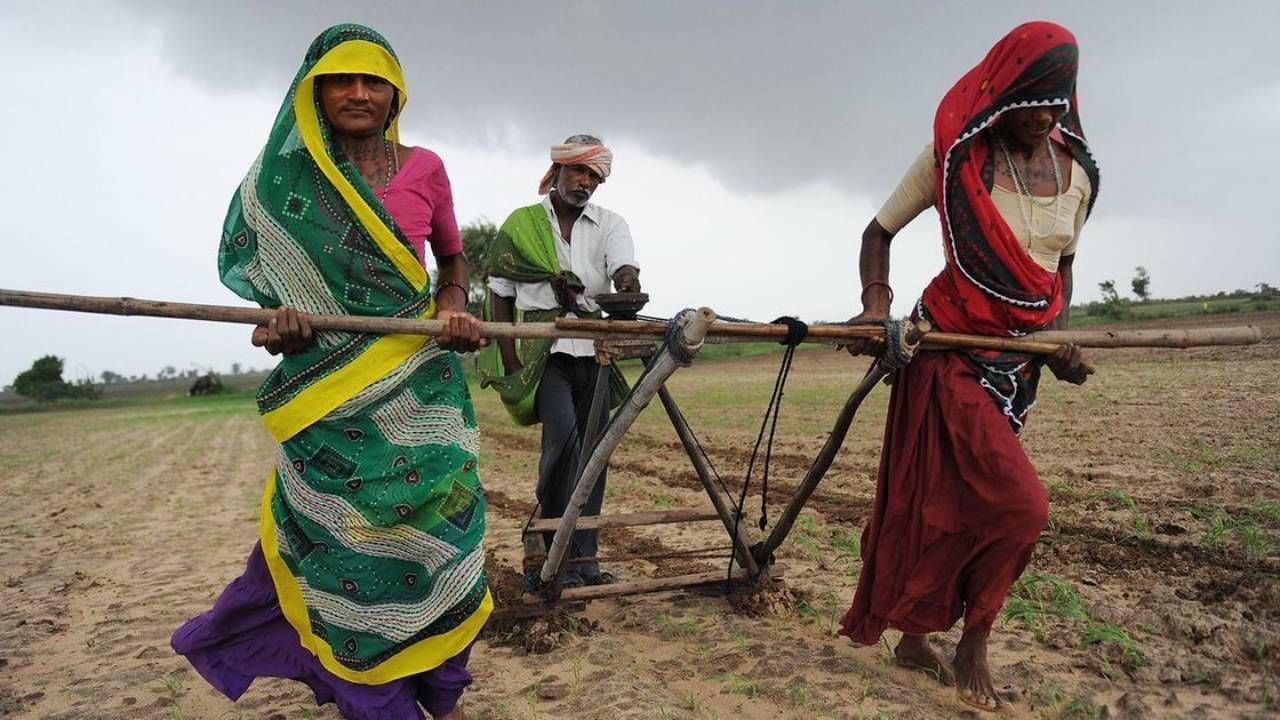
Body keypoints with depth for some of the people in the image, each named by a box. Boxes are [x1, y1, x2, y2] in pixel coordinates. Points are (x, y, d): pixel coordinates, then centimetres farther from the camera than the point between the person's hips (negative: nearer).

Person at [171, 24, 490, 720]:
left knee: (428, 533, 3)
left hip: (419, 383, 0)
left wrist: (453, 309, -4)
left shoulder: (422, 167, 4)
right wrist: (276, 321, -13)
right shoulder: (284, 175, 5)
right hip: (329, 389, 0)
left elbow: (452, 257, 16)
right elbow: (269, 272, 10)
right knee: (340, 544, 2)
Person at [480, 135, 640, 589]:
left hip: (593, 352, 4)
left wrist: (628, 288, -37)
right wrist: (511, 363, -4)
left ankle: (583, 557, 13)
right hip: (543, 351, -3)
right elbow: (500, 298, 6)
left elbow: (623, 268, -12)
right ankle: (550, 555, -11)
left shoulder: (610, 225, 10)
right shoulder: (521, 224, 6)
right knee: (564, 439, -21)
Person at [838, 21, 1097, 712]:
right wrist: (876, 304, -16)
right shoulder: (955, 156, -6)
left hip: (1020, 362, 5)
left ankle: (916, 638, 25)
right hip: (953, 351, -5)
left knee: (956, 505, 10)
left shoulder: (1077, 172, 8)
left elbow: (1062, 265, 20)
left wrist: (1058, 334, 3)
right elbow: (878, 232, 1)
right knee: (1019, 506, -12)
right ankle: (973, 647, 10)